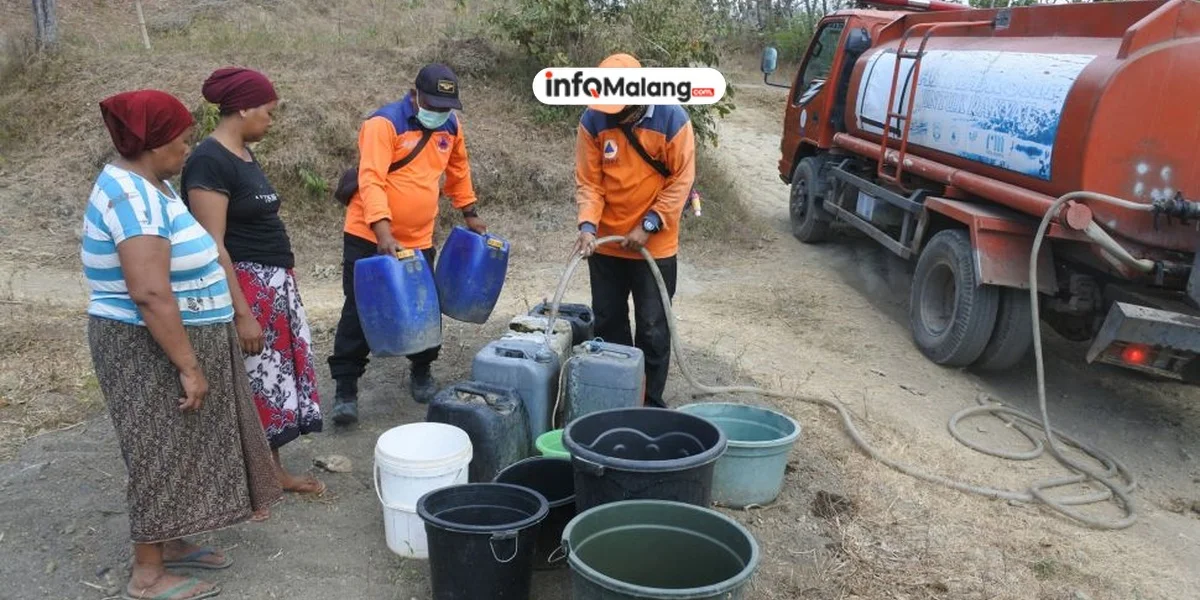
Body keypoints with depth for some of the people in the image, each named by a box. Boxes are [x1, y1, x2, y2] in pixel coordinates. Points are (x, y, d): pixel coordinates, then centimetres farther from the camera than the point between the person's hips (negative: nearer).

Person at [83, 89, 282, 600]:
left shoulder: (146, 184, 9)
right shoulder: (133, 196, -24)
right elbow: (150, 294, -30)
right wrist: (189, 366, -27)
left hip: (169, 341, 10)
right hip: (150, 348, -10)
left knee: (175, 450, 18)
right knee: (161, 453, 1)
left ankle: (168, 543, 33)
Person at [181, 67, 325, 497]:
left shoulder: (244, 154, 11)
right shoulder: (209, 161, -18)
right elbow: (214, 247, -22)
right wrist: (242, 313, -23)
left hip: (274, 284, 10)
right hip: (243, 288, -9)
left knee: (276, 374, 15)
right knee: (249, 384, 2)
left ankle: (273, 470, 28)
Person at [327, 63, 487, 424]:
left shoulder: (451, 126, 3)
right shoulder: (384, 124, -17)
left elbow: (458, 172, 20)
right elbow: (371, 181, -26)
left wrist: (470, 214, 21)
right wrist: (383, 231, -36)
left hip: (419, 240, 5)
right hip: (369, 237, -5)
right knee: (359, 312, 0)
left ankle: (422, 373, 32)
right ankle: (346, 388, 9)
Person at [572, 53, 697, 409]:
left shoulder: (673, 120, -13)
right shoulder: (593, 120, -8)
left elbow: (681, 181, -10)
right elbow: (587, 181, -6)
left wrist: (648, 225, -16)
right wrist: (588, 225, -21)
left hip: (656, 245, -2)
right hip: (606, 243, 3)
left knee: (653, 327, 4)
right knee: (607, 321, 13)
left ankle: (651, 400, 19)